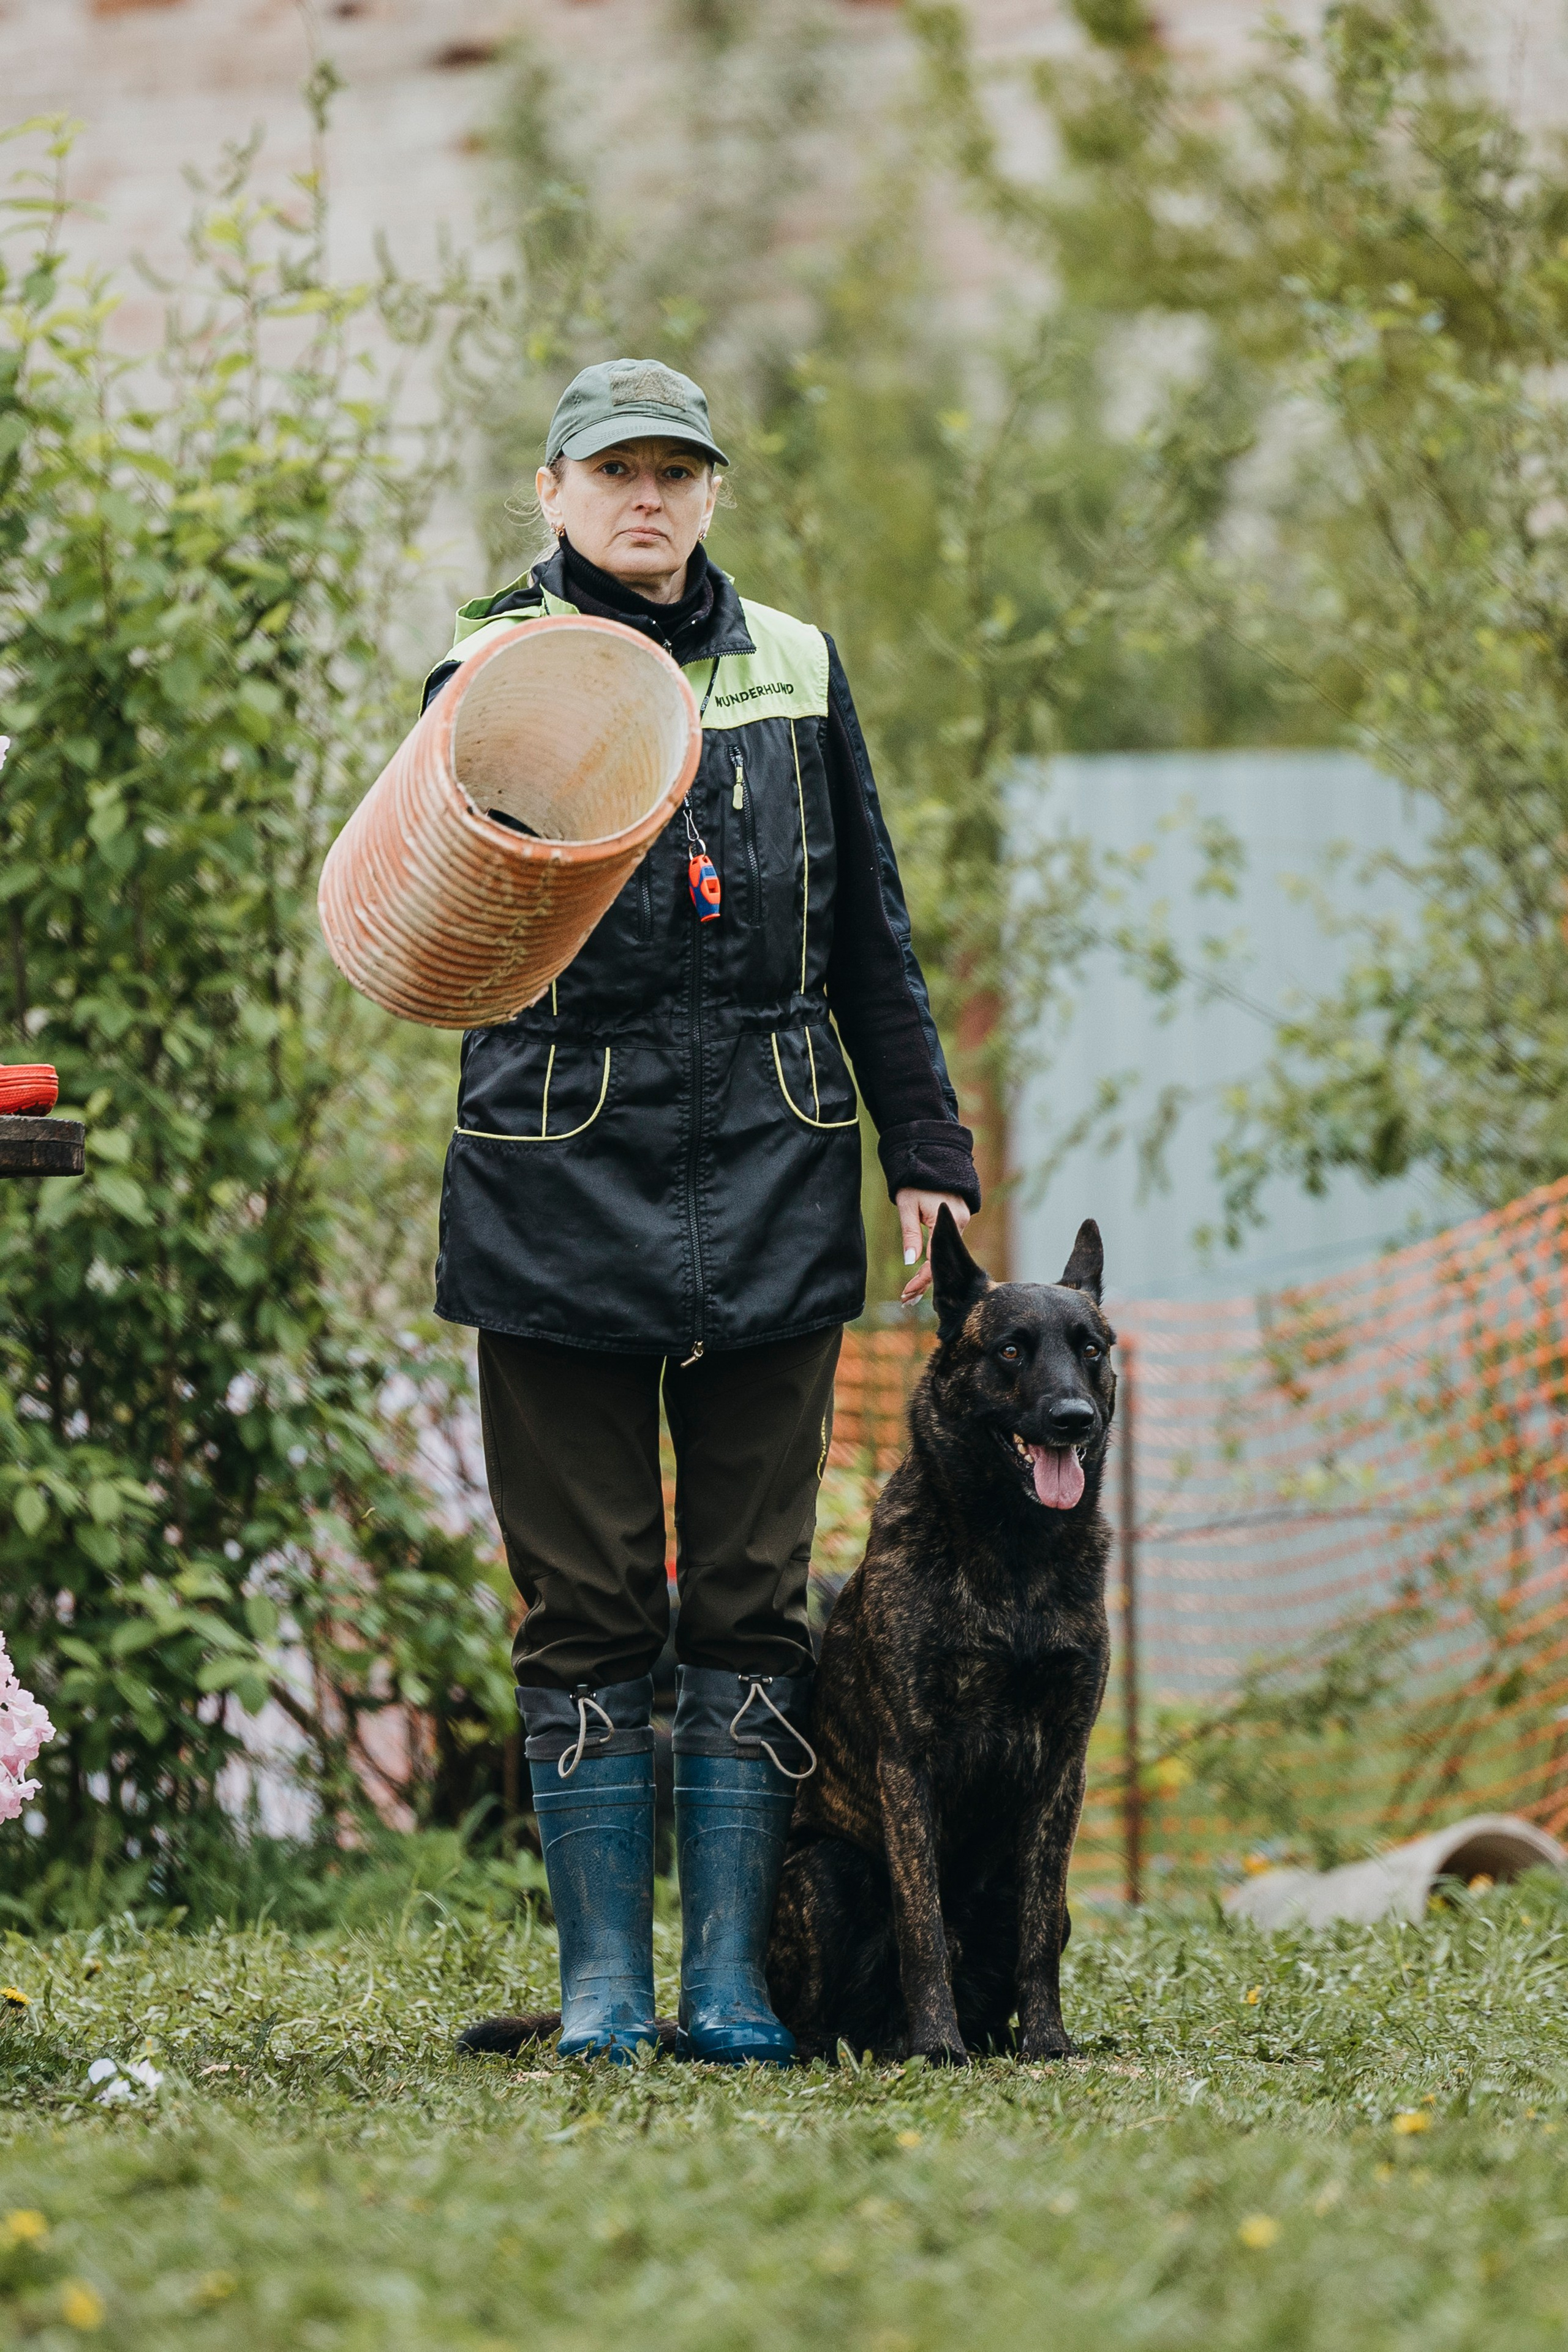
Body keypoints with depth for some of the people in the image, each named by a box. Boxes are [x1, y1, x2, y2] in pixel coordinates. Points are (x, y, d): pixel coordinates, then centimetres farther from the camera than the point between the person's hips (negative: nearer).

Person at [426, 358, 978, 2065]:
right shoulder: (495, 671, 1)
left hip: (771, 1181, 2)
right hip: (562, 1178, -2)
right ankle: (603, 1981, 9)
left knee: (752, 1589, 3)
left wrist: (924, 1146, 13)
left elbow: (869, 932, 16)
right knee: (586, 1596, 2)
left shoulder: (791, 669, 10)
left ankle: (729, 1973, 9)